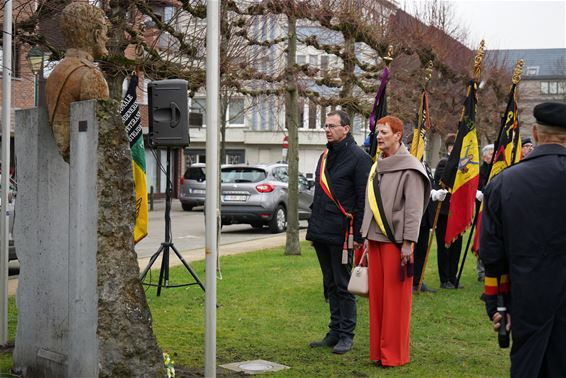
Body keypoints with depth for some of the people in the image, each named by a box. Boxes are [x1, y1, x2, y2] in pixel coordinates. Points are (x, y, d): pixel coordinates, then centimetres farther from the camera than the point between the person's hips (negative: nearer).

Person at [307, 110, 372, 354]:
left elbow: (363, 199, -13)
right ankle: (335, 332, 21)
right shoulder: (325, 156, 17)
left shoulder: (358, 158, -9)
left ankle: (347, 335, 7)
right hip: (322, 233, 8)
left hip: (340, 233, -8)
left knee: (343, 286, -1)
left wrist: (359, 236, -16)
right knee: (330, 286, 13)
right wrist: (313, 229, 19)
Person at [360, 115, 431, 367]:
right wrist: (366, 236, 17)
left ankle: (394, 354, 5)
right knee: (376, 295, 8)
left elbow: (414, 208, -13)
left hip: (396, 241, -7)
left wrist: (408, 243, -17)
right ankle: (378, 351, 17)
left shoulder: (409, 167, -8)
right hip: (375, 239, 7)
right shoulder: (377, 167, 16)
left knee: (395, 298, -3)